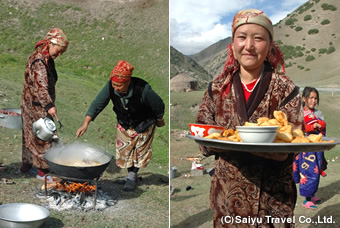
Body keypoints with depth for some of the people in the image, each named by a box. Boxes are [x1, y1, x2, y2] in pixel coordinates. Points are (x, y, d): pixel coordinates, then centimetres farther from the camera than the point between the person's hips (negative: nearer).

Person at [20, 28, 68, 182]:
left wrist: (49, 103, 23)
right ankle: (43, 171, 8)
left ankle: (26, 165, 32)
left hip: (31, 104, 10)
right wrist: (49, 105, -43)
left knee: (31, 135, 18)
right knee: (44, 136, -2)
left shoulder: (46, 59, 10)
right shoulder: (38, 61, -22)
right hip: (37, 106, -10)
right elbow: (41, 86, -34)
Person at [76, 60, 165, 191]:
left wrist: (159, 120, -3)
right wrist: (85, 124, -28)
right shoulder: (110, 87, -26)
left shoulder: (143, 89, -37)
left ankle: (132, 176, 25)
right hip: (124, 124, 4)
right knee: (124, 150, 9)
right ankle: (132, 175, 29)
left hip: (143, 124, -4)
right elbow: (97, 104, -20)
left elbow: (158, 105, -21)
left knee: (140, 150, 5)